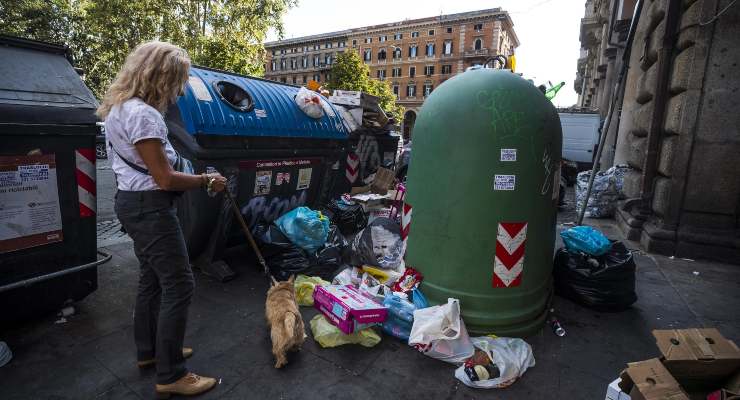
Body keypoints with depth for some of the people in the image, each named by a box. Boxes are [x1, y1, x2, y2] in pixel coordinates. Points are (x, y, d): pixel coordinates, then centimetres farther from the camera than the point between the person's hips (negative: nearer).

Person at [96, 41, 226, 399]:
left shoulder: (122, 107, 12)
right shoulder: (142, 114, -21)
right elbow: (165, 179, -22)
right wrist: (207, 180, -9)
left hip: (133, 203, 11)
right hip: (149, 208, -11)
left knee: (152, 278, 20)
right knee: (179, 285, -4)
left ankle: (148, 351, 36)